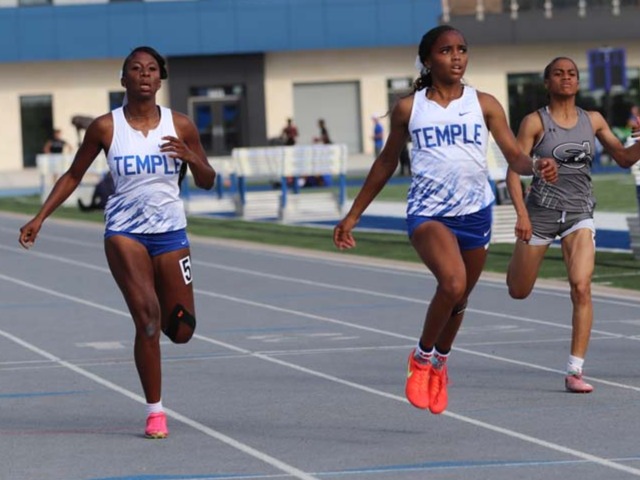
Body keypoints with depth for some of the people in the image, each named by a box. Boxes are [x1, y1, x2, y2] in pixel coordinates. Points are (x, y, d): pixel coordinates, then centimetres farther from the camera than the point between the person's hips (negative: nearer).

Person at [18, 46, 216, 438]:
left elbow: (207, 182, 8)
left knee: (181, 331, 2)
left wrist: (190, 157, -14)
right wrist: (40, 217, 2)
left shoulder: (180, 126, 1)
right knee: (146, 317, -20)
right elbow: (74, 175, 9)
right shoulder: (106, 127, -2)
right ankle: (155, 412, -11)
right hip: (125, 231, -2)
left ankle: (160, 320, 41)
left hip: (170, 232, 2)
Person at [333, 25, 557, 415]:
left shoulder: (484, 104, 3)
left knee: (459, 298, 14)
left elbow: (515, 155, -2)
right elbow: (387, 163, 13)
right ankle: (421, 357, -3)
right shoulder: (409, 109, 2)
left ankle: (440, 363, 43)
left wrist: (537, 166, -26)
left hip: (475, 213, 3)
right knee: (453, 283, -27)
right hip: (428, 211, -3)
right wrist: (353, 215, 14)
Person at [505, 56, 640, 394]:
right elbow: (514, 171, -10)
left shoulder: (593, 121, 6)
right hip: (541, 210, -1)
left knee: (581, 288, -18)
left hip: (579, 214, 2)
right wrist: (521, 214, -22)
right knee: (518, 292, 10)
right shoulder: (535, 122, -6)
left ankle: (575, 371, -15)